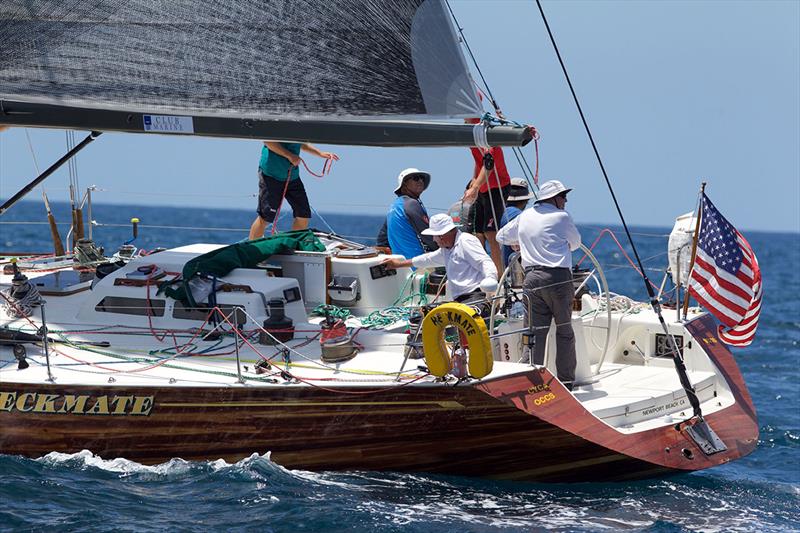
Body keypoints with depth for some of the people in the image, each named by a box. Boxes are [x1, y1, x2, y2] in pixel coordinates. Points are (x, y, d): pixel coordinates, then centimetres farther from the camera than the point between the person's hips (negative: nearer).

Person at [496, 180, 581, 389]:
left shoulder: (525, 217, 14)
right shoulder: (561, 217, 1)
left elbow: (502, 236, 28)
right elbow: (575, 243, 16)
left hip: (531, 278, 4)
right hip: (558, 278, -4)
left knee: (536, 332, 3)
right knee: (564, 331, 6)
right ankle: (566, 382, 8)